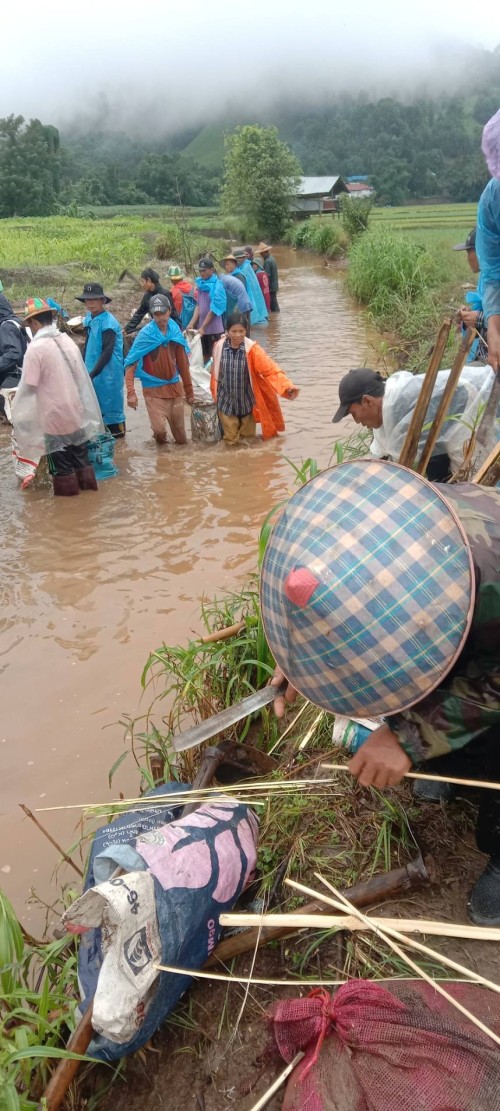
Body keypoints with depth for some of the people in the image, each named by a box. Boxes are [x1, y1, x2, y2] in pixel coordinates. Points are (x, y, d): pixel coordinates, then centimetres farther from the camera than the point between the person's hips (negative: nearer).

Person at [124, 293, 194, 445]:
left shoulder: (176, 332, 0)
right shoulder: (145, 335, -12)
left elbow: (183, 364, 9)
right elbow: (130, 364, -15)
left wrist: (189, 390, 11)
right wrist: (131, 392, -28)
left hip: (175, 387, 4)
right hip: (153, 390, -4)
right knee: (159, 429, -14)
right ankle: (161, 445, 20)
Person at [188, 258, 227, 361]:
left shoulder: (217, 286, -12)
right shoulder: (200, 283, 6)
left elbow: (214, 310, -14)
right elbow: (198, 305, 8)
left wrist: (203, 327, -14)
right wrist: (191, 323, -3)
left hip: (214, 329, -6)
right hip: (202, 328, 6)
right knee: (205, 355, 13)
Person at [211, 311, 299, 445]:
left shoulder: (252, 348, -14)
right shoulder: (219, 347, -9)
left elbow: (270, 369, -23)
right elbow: (215, 373, 4)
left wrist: (287, 387, -37)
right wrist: (215, 395, 14)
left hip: (247, 402, 0)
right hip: (226, 402, 1)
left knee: (248, 438, 15)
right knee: (231, 440, 9)